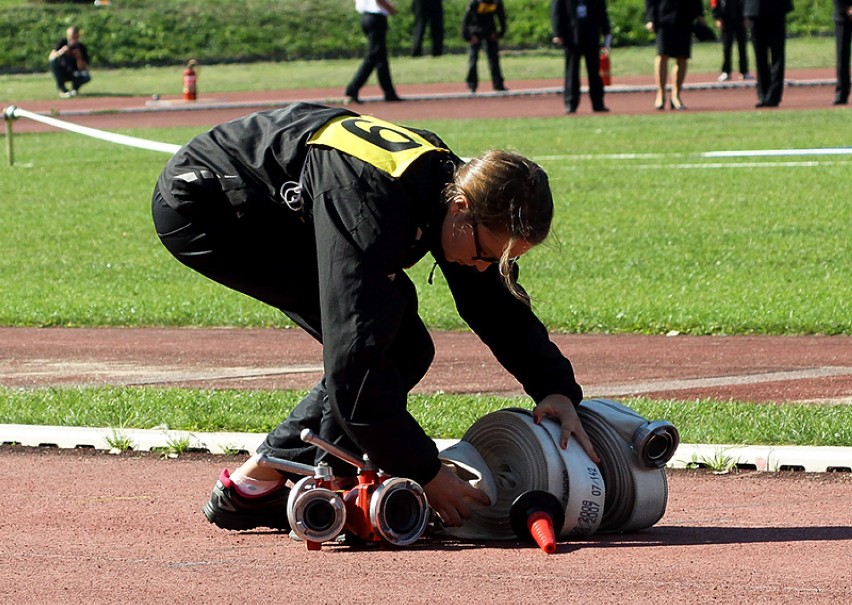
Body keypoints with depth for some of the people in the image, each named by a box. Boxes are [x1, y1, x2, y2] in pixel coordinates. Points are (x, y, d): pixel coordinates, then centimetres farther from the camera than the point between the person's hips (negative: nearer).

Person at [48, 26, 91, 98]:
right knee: (54, 60, -30)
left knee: (86, 77, -32)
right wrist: (60, 52, -43)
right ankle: (62, 88, -16)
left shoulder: (82, 48, -12)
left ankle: (75, 88, 5)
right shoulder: (62, 43, -12)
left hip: (73, 75, 0)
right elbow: (51, 57, -24)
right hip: (62, 74, 0)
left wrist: (79, 57, -33)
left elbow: (83, 68, -16)